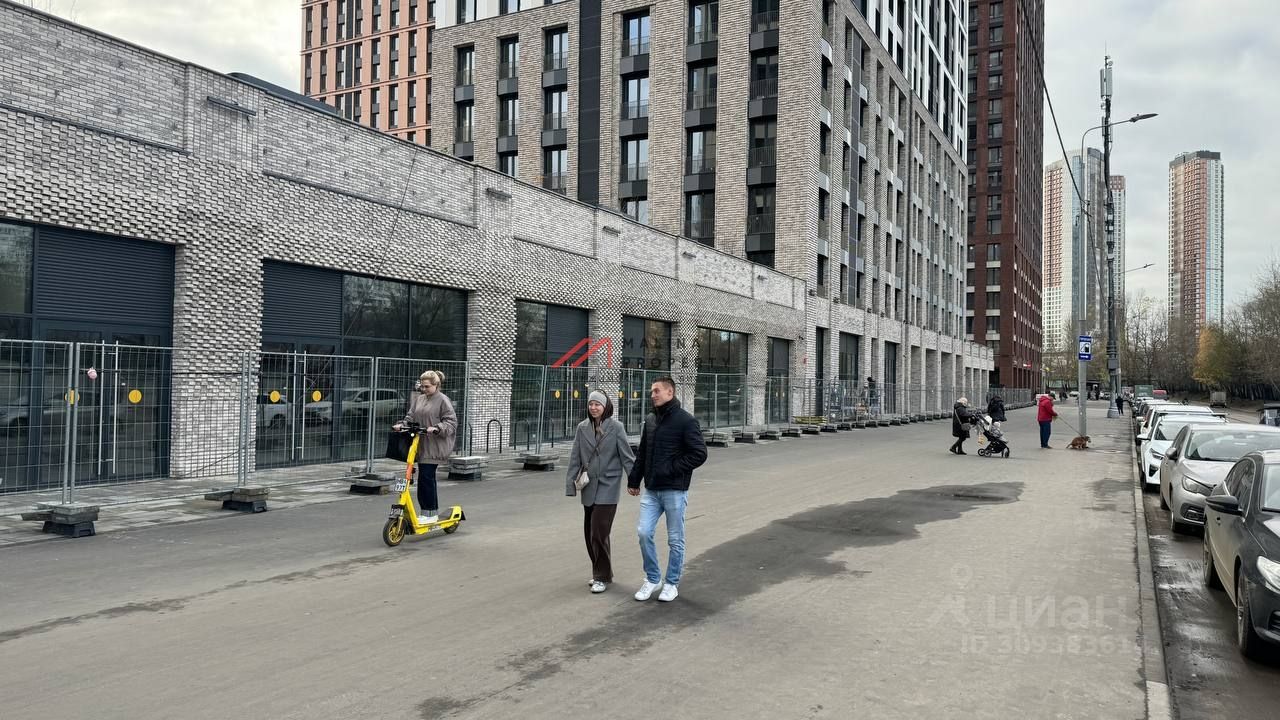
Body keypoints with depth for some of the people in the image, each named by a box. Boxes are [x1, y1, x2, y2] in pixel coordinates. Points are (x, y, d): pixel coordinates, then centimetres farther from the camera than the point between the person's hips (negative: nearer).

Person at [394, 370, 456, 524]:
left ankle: (430, 513, -1)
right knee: (427, 478, 10)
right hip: (422, 446, 7)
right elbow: (411, 417, 17)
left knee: (426, 477, -10)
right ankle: (432, 511, 18)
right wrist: (402, 424, -2)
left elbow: (451, 422, -10)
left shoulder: (443, 400, -6)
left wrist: (437, 428, -24)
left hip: (434, 446, -7)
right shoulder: (419, 399, 15)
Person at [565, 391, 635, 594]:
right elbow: (575, 458, 6)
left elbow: (626, 456, -4)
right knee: (589, 533, 10)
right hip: (589, 487, 5)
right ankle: (600, 572, 27)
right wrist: (570, 482, 2)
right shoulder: (582, 428, 3)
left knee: (599, 532, -9)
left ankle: (602, 577, 5)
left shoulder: (615, 427, -7)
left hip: (608, 487, -5)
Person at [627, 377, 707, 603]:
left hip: (675, 491, -5)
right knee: (644, 532, 0)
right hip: (651, 490, 6)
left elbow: (699, 454, -15)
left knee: (675, 540, 6)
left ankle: (672, 583, 21)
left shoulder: (686, 421, -10)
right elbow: (642, 453, 18)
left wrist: (671, 469, -18)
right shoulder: (650, 420, 10)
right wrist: (634, 480, 16)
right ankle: (652, 578, 18)